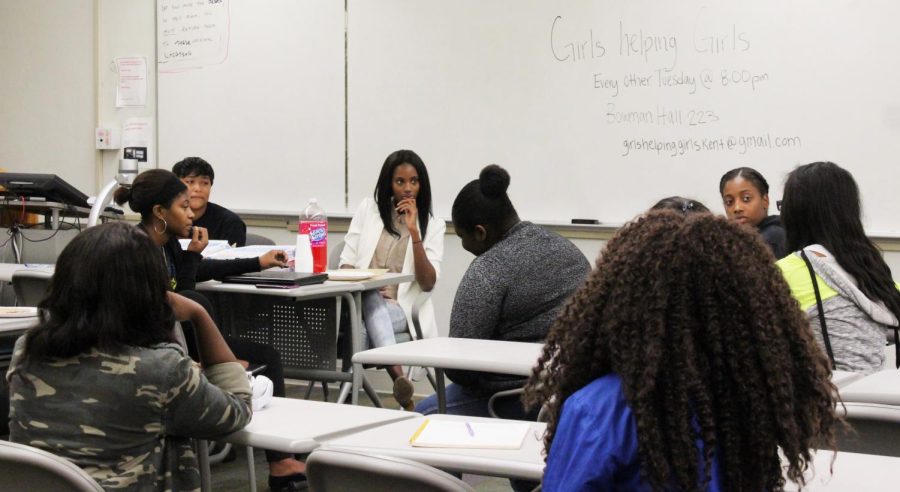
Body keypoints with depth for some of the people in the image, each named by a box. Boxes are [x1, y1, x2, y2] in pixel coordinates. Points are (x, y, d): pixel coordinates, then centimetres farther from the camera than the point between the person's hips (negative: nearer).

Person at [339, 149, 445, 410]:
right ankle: (398, 374, -56)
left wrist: (413, 232, -13)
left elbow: (428, 284, -5)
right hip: (363, 300, 1)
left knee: (372, 324, -36)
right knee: (372, 299, -37)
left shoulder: (432, 225, 6)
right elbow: (346, 262, 8)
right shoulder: (368, 209, 11)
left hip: (401, 308, -1)